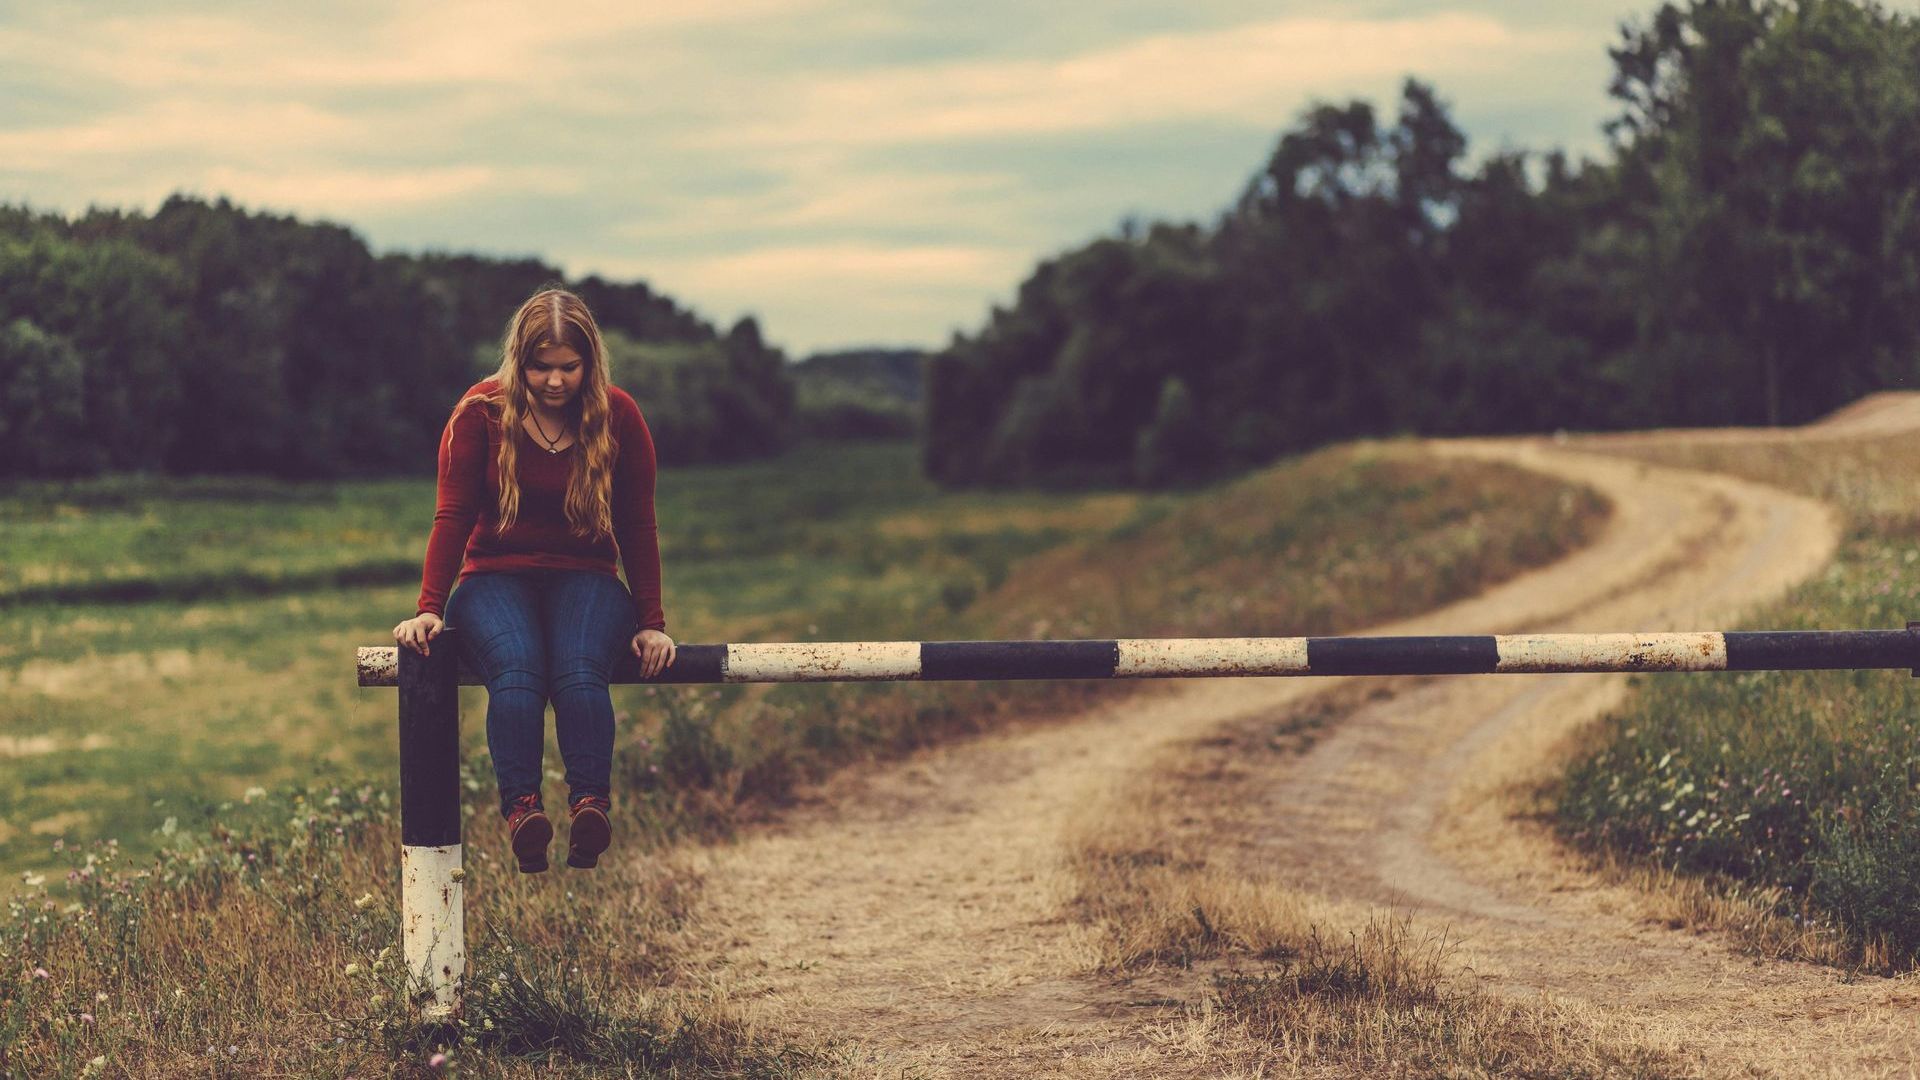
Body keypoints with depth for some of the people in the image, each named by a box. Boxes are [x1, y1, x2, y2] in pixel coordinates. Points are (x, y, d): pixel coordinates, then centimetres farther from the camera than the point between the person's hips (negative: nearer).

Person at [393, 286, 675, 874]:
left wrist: (651, 623, 1)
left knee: (580, 671, -34)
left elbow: (638, 529, 5)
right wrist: (429, 609, -11)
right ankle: (520, 809, -49)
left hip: (585, 579, 1)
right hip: (497, 578, -1)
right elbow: (452, 517, -2)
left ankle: (590, 805, -47)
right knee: (515, 670, -35)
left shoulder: (619, 417, 0)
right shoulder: (481, 412, -3)